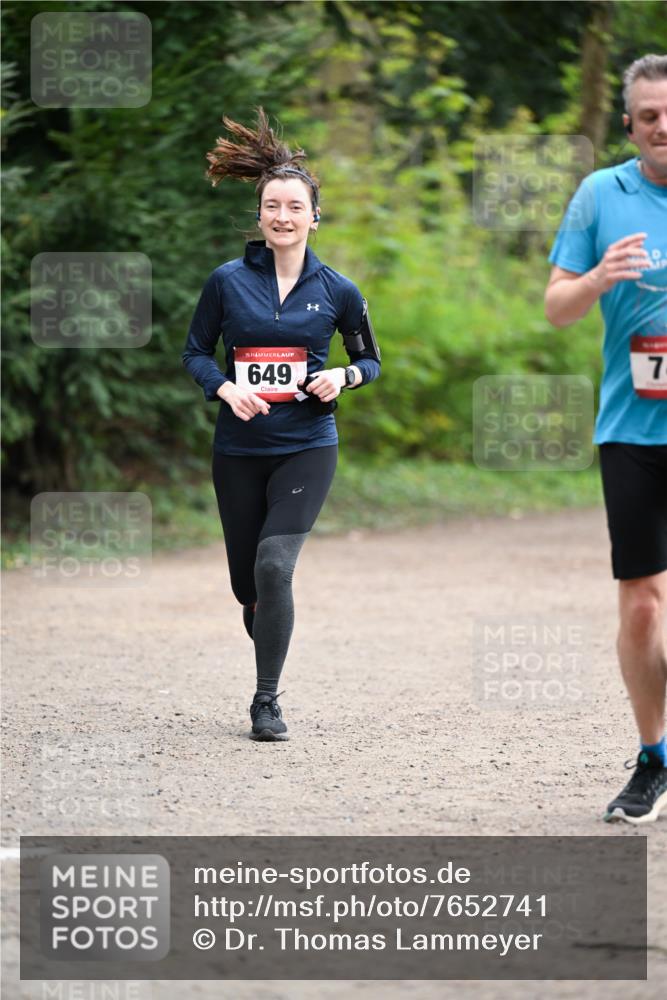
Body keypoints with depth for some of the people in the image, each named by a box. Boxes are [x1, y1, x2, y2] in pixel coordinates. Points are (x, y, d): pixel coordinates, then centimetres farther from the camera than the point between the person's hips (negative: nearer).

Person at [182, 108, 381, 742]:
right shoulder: (228, 281, -1)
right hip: (238, 451, 2)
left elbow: (370, 360, 12)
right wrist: (225, 388, -12)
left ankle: (266, 701, -10)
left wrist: (342, 377, -10)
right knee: (247, 583, 9)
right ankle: (268, 665, 40)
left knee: (273, 564, -19)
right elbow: (195, 352, 7)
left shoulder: (336, 292, 0)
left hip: (306, 450, -2)